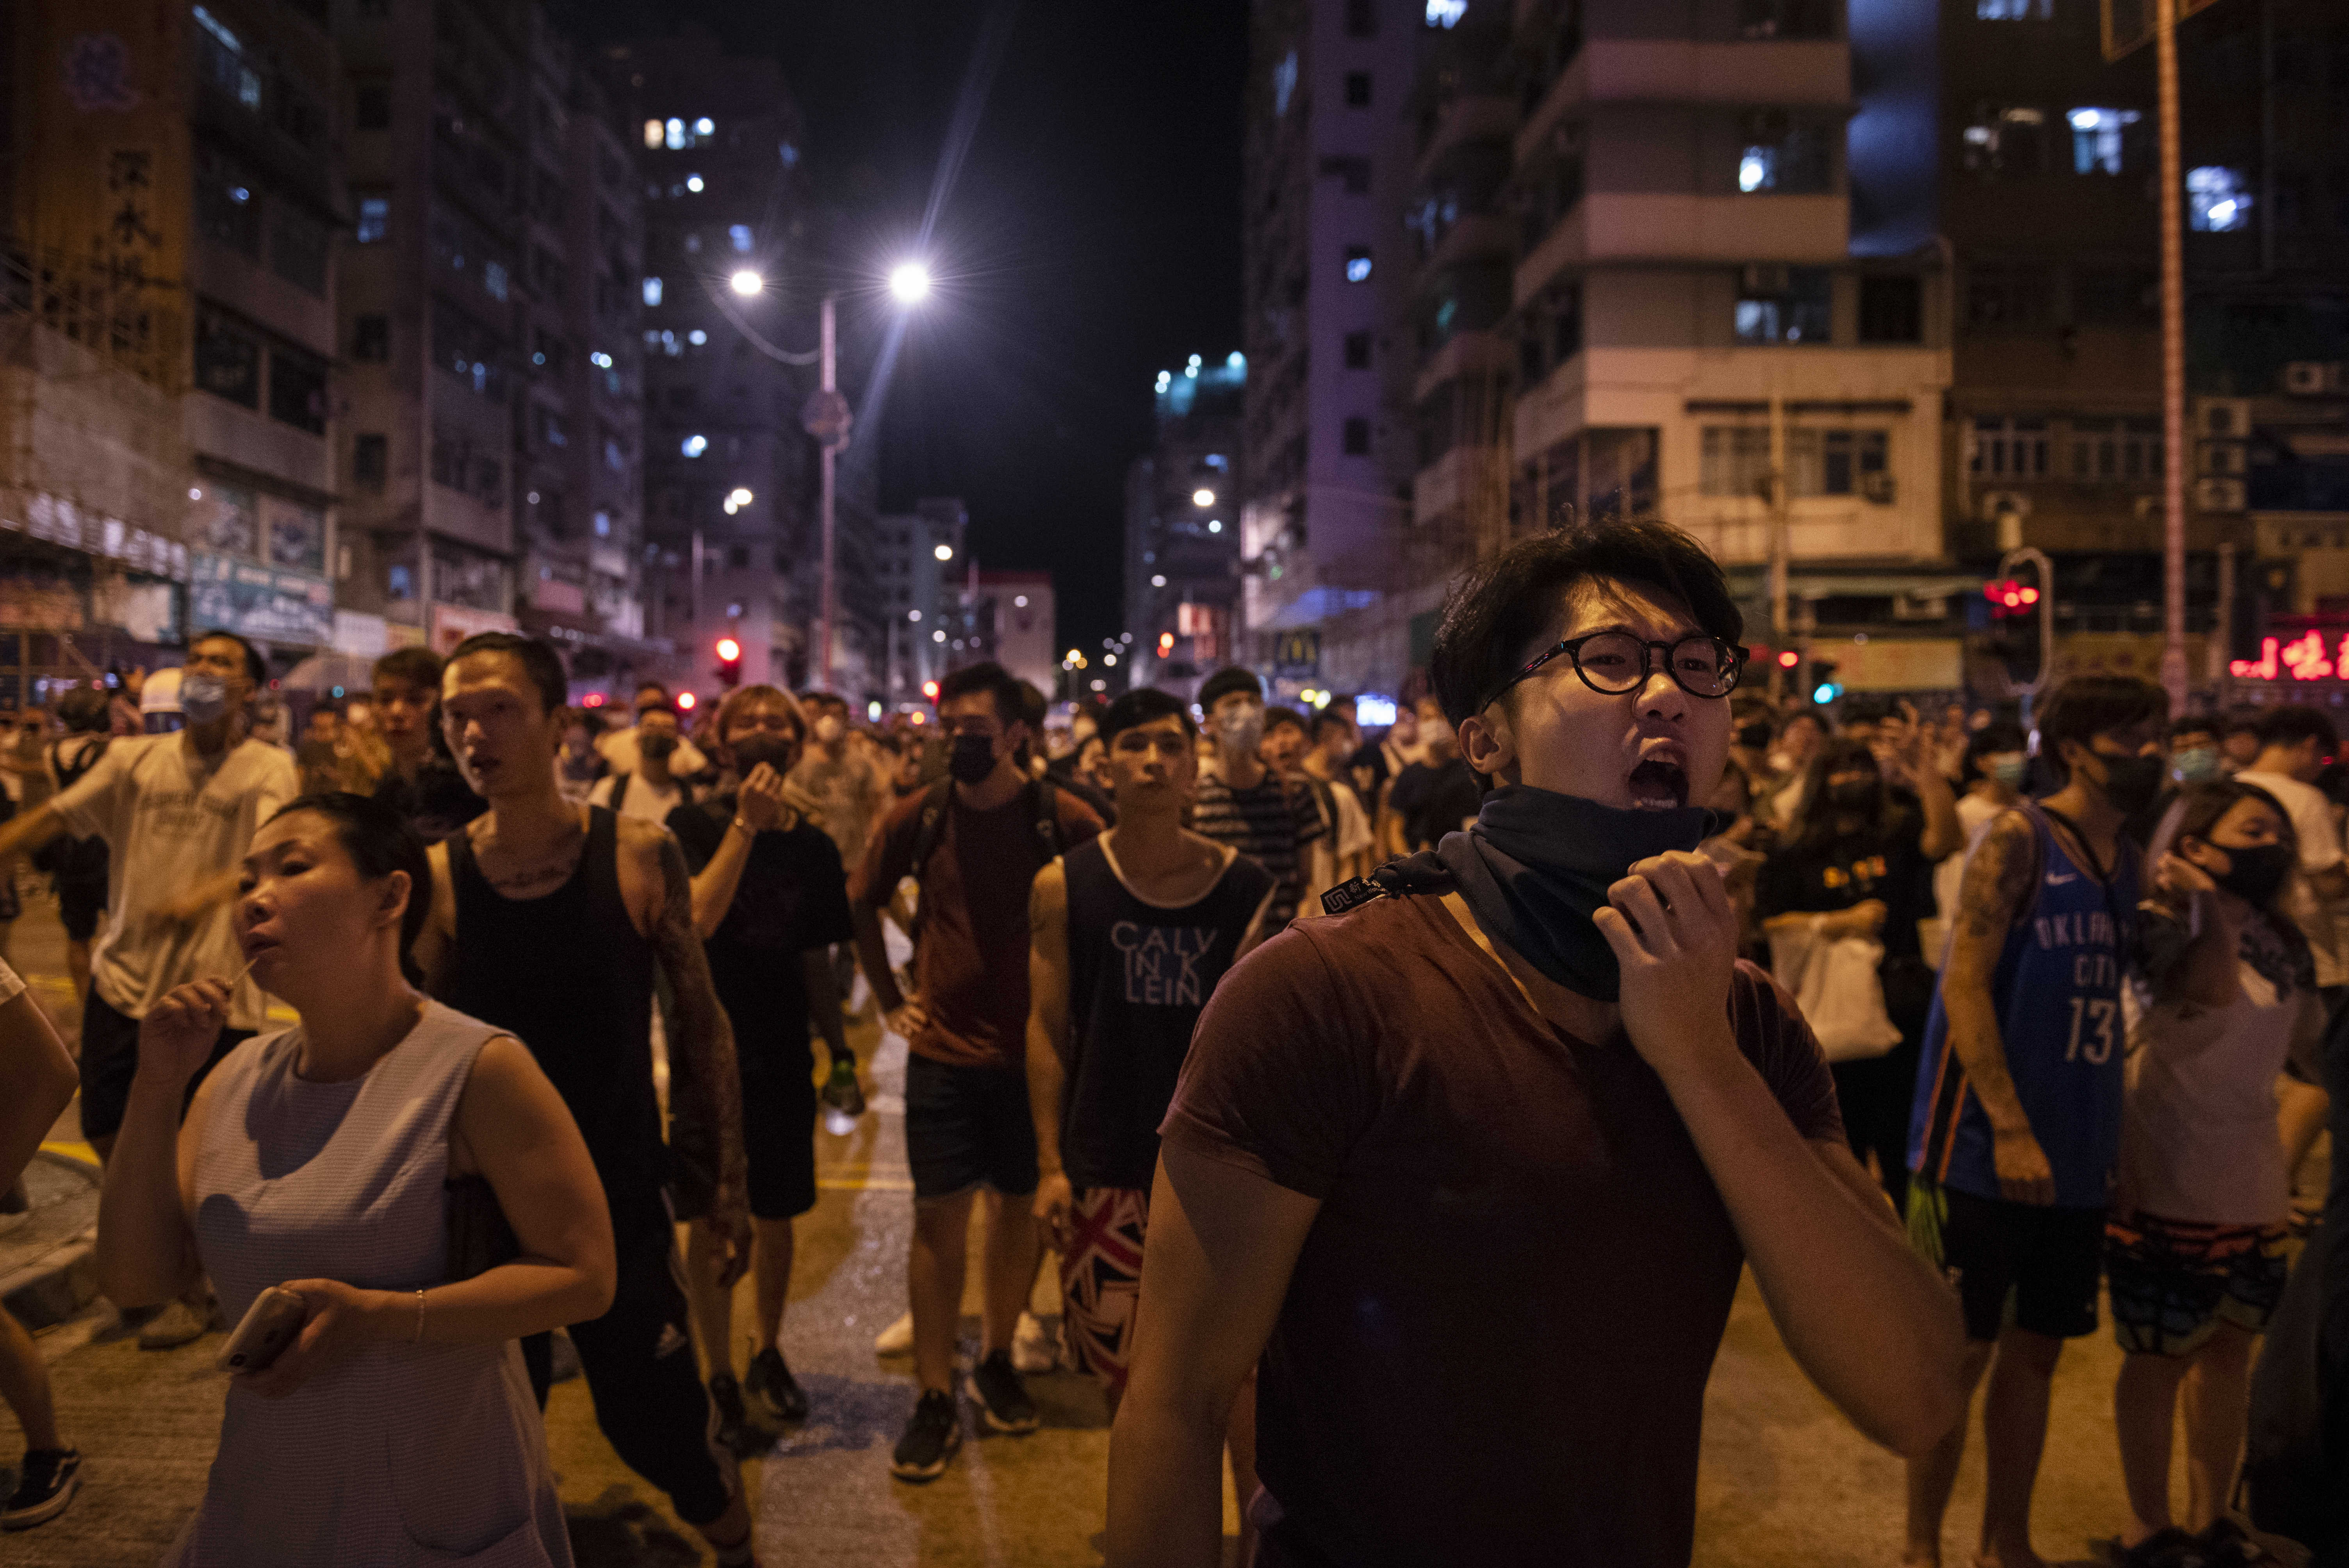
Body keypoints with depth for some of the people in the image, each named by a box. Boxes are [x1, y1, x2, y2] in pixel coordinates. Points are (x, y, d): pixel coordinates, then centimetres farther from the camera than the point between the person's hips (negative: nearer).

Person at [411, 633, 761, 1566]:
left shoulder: (640, 857, -9)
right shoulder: (439, 877, -7)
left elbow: (700, 1023, -2)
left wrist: (727, 1182, -1)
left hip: (623, 1206, -1)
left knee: (663, 1435, 6)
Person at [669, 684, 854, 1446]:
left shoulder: (811, 843, 5)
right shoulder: (694, 825, -6)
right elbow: (697, 920, -22)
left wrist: (841, 1048, 9)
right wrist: (747, 824, -22)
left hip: (783, 1055, 3)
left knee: (776, 1218, 12)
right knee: (711, 1221, 4)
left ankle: (767, 1352, 33)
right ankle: (720, 1375, 20)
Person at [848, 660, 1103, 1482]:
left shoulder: (1063, 820, -9)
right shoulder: (917, 818, -3)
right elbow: (862, 903, 14)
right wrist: (889, 999, 10)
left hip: (1031, 1048, 0)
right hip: (944, 1047, 1)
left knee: (1019, 1207, 11)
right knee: (939, 1216, 0)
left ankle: (997, 1360, 31)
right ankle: (934, 1400, 10)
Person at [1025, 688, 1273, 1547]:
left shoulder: (1245, 886, -2)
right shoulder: (1064, 886, -2)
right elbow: (1047, 1027, 1)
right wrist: (1050, 1164, -2)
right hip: (1106, 1165, 1)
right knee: (1121, 1361, 13)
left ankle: (1261, 1526, 22)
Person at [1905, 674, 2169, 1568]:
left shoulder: (2127, 860, 10)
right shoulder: (2018, 840, -10)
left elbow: (2114, 998, 16)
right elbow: (1964, 983, -17)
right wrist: (2011, 1131, -20)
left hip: (2074, 1158, 7)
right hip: (1983, 1150, -7)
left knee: (2036, 1352, 15)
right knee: (1959, 1353, 2)